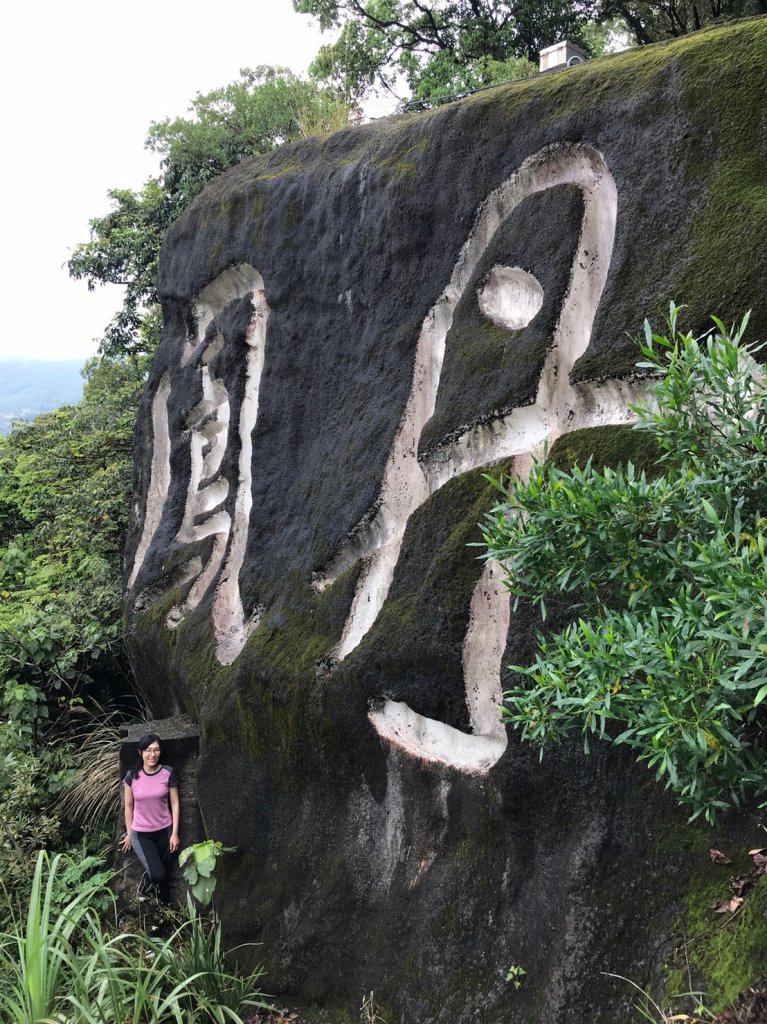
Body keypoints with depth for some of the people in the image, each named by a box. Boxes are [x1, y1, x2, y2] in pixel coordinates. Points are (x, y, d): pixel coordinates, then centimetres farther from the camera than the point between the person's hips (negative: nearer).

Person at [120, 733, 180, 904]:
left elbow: (175, 803, -3)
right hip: (141, 834, -1)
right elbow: (128, 806, 0)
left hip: (164, 831, 1)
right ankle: (148, 877, 19)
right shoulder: (132, 776, -10)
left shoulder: (168, 773, -9)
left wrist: (175, 833, -5)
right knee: (158, 874, -16)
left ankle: (165, 906, 41)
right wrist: (129, 834, 3)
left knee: (163, 873, 14)